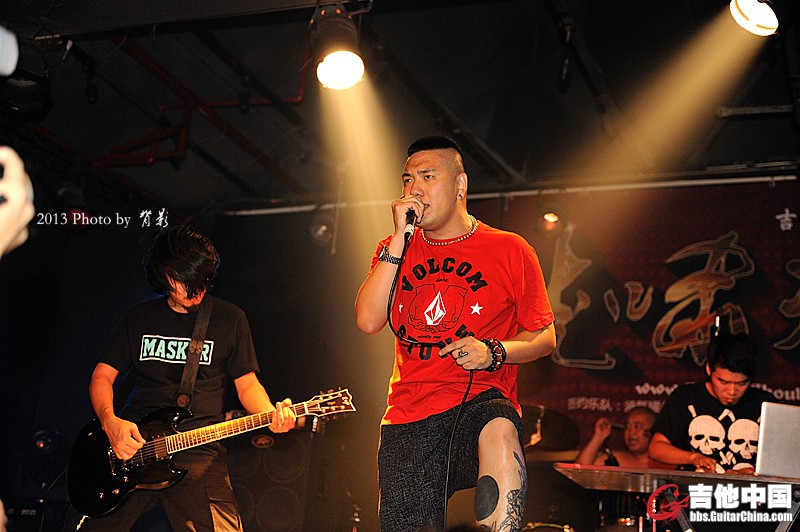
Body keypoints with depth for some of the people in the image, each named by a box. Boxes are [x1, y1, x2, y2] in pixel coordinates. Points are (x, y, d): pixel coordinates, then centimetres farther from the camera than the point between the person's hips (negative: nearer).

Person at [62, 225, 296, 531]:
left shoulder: (230, 319, 9)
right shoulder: (138, 317, 14)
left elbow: (247, 384, 12)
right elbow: (102, 376, 13)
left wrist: (271, 415, -10)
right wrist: (110, 421, -8)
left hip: (198, 450, -2)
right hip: (131, 442, 2)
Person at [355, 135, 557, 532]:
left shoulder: (509, 250, 4)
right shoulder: (394, 250, 12)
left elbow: (544, 337, 7)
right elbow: (368, 321, -5)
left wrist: (493, 352, -14)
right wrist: (399, 239, -7)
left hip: (481, 399, -3)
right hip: (408, 418, 3)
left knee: (499, 433, -38)